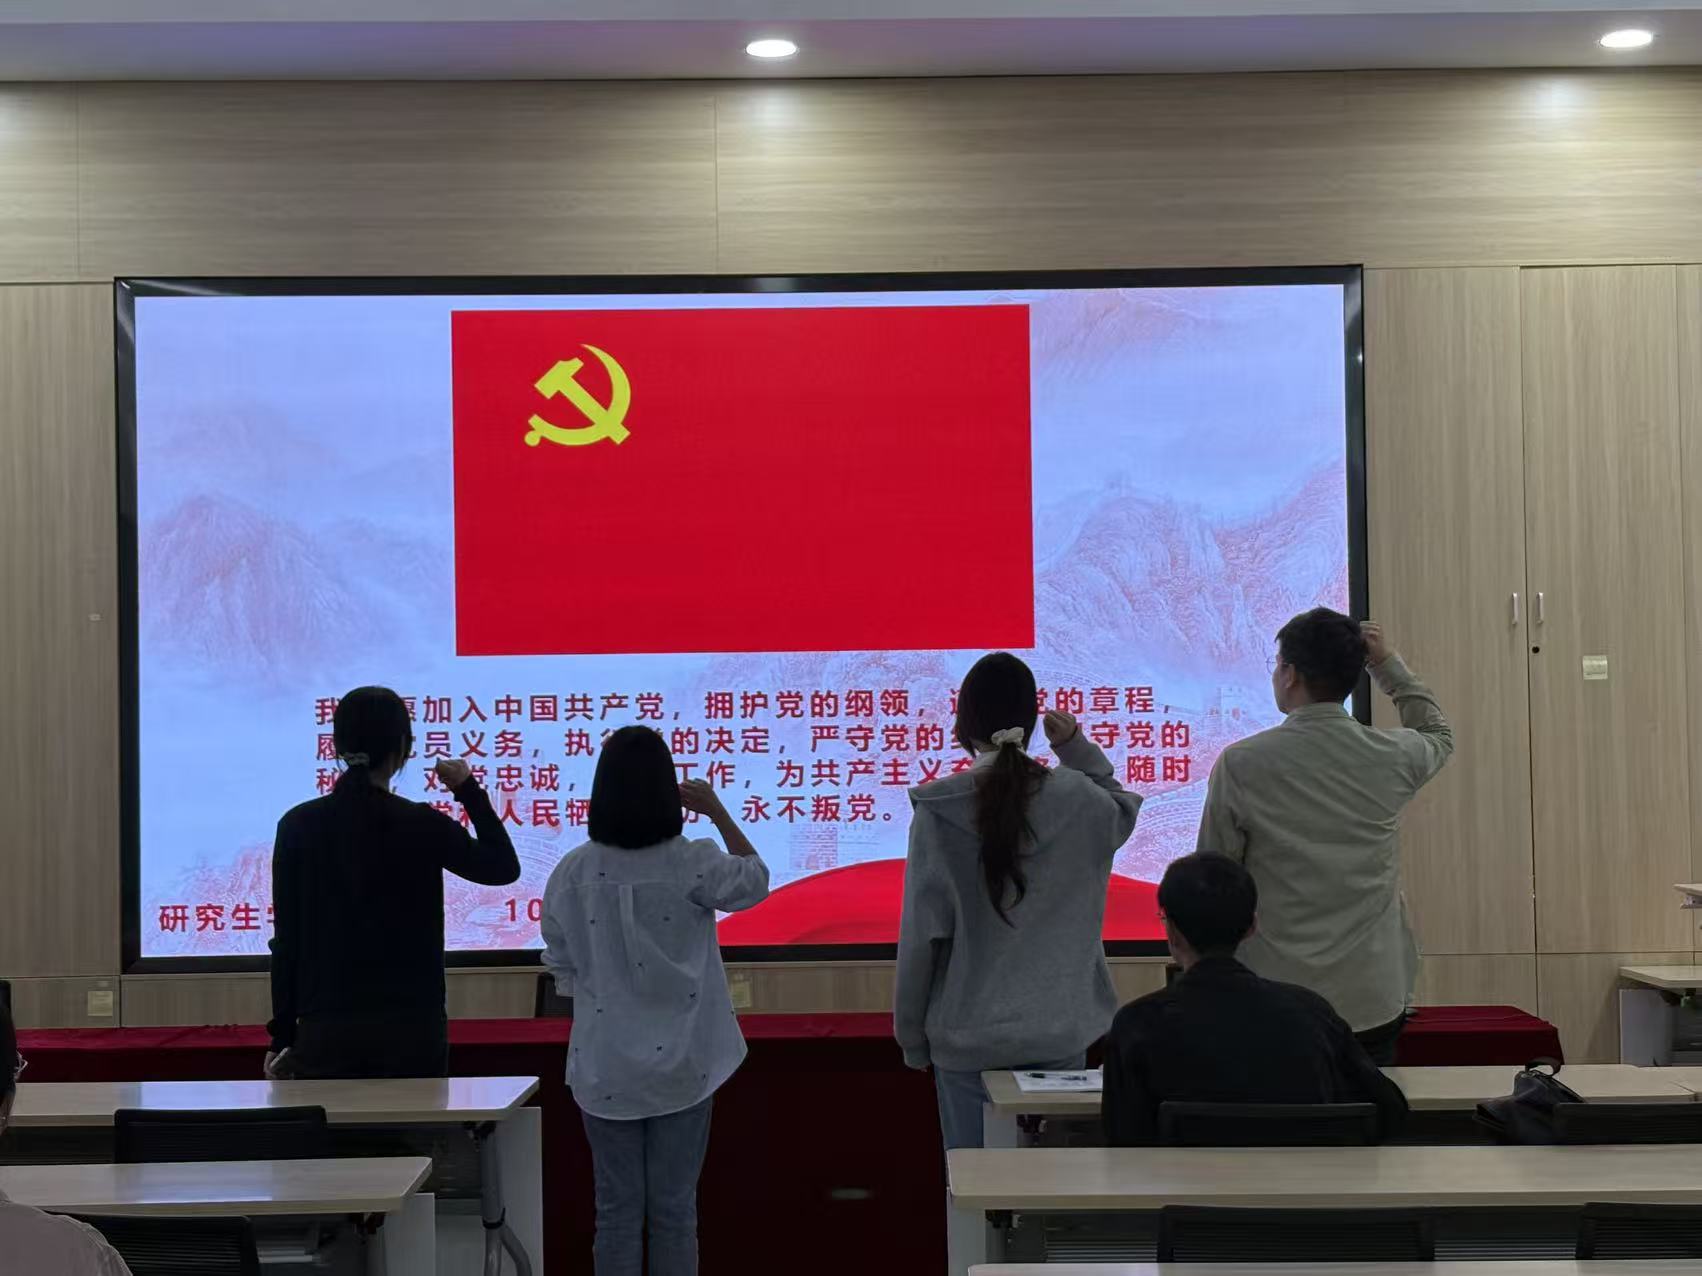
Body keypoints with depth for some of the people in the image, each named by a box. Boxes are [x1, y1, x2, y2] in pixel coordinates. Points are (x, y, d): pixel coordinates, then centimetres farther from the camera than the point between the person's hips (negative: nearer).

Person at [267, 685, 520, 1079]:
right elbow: (505, 867, 9)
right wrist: (469, 790, 14)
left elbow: (286, 940, 2)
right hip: (410, 1029, -2)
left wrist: (283, 1036, 8)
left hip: (325, 1030, 2)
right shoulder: (422, 825, -6)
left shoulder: (298, 827, -1)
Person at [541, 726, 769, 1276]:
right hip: (680, 1064, -1)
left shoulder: (572, 873, -7)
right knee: (674, 1208, 8)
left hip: (604, 1068, 1)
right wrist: (718, 811, 11)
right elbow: (756, 881, 7)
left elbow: (562, 970, 4)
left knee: (616, 1209, 9)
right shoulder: (693, 864, -13)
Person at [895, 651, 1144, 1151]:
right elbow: (1125, 811, 22)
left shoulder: (938, 811, -11)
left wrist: (911, 1035, 3)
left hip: (968, 1036, -2)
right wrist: (1077, 748, 8)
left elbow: (921, 933, -8)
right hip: (1061, 1032, 2)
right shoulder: (1078, 800, -5)